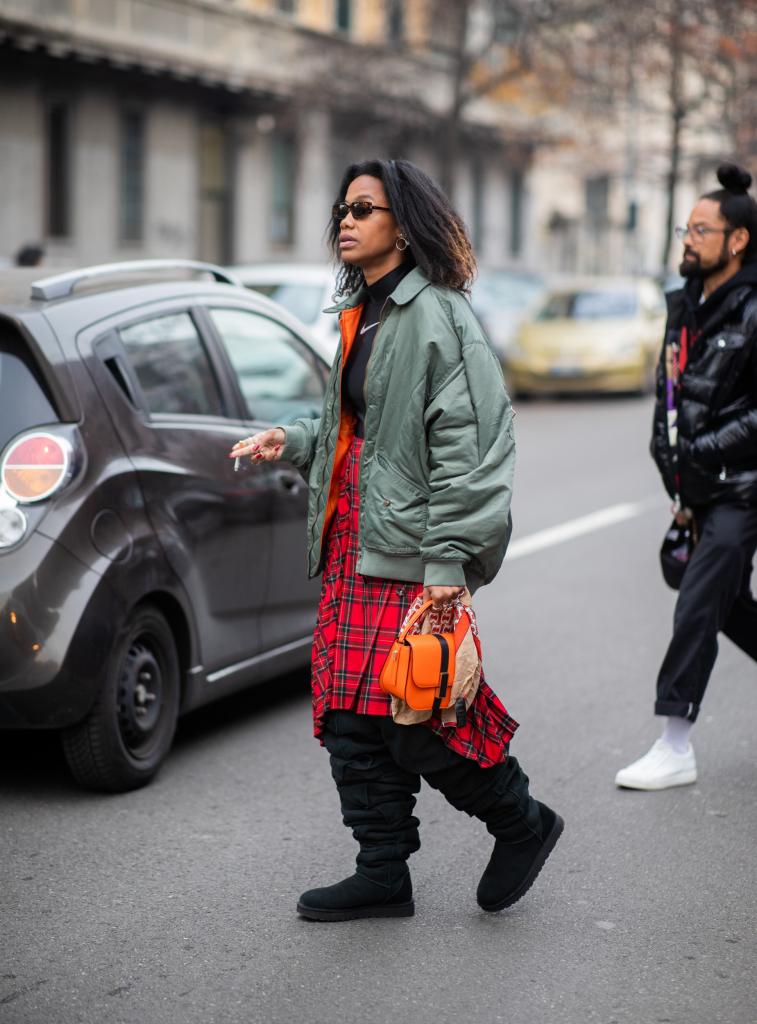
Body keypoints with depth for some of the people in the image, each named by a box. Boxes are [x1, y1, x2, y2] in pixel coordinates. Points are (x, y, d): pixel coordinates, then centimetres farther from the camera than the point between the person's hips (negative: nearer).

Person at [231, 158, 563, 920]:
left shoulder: (436, 316, -11)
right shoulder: (362, 315, 17)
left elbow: (466, 445, -16)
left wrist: (448, 559, -21)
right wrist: (293, 442, 8)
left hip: (410, 550, -9)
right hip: (351, 544, 9)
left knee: (413, 717, -7)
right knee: (352, 717, 7)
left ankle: (521, 822, 16)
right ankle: (383, 875, 17)